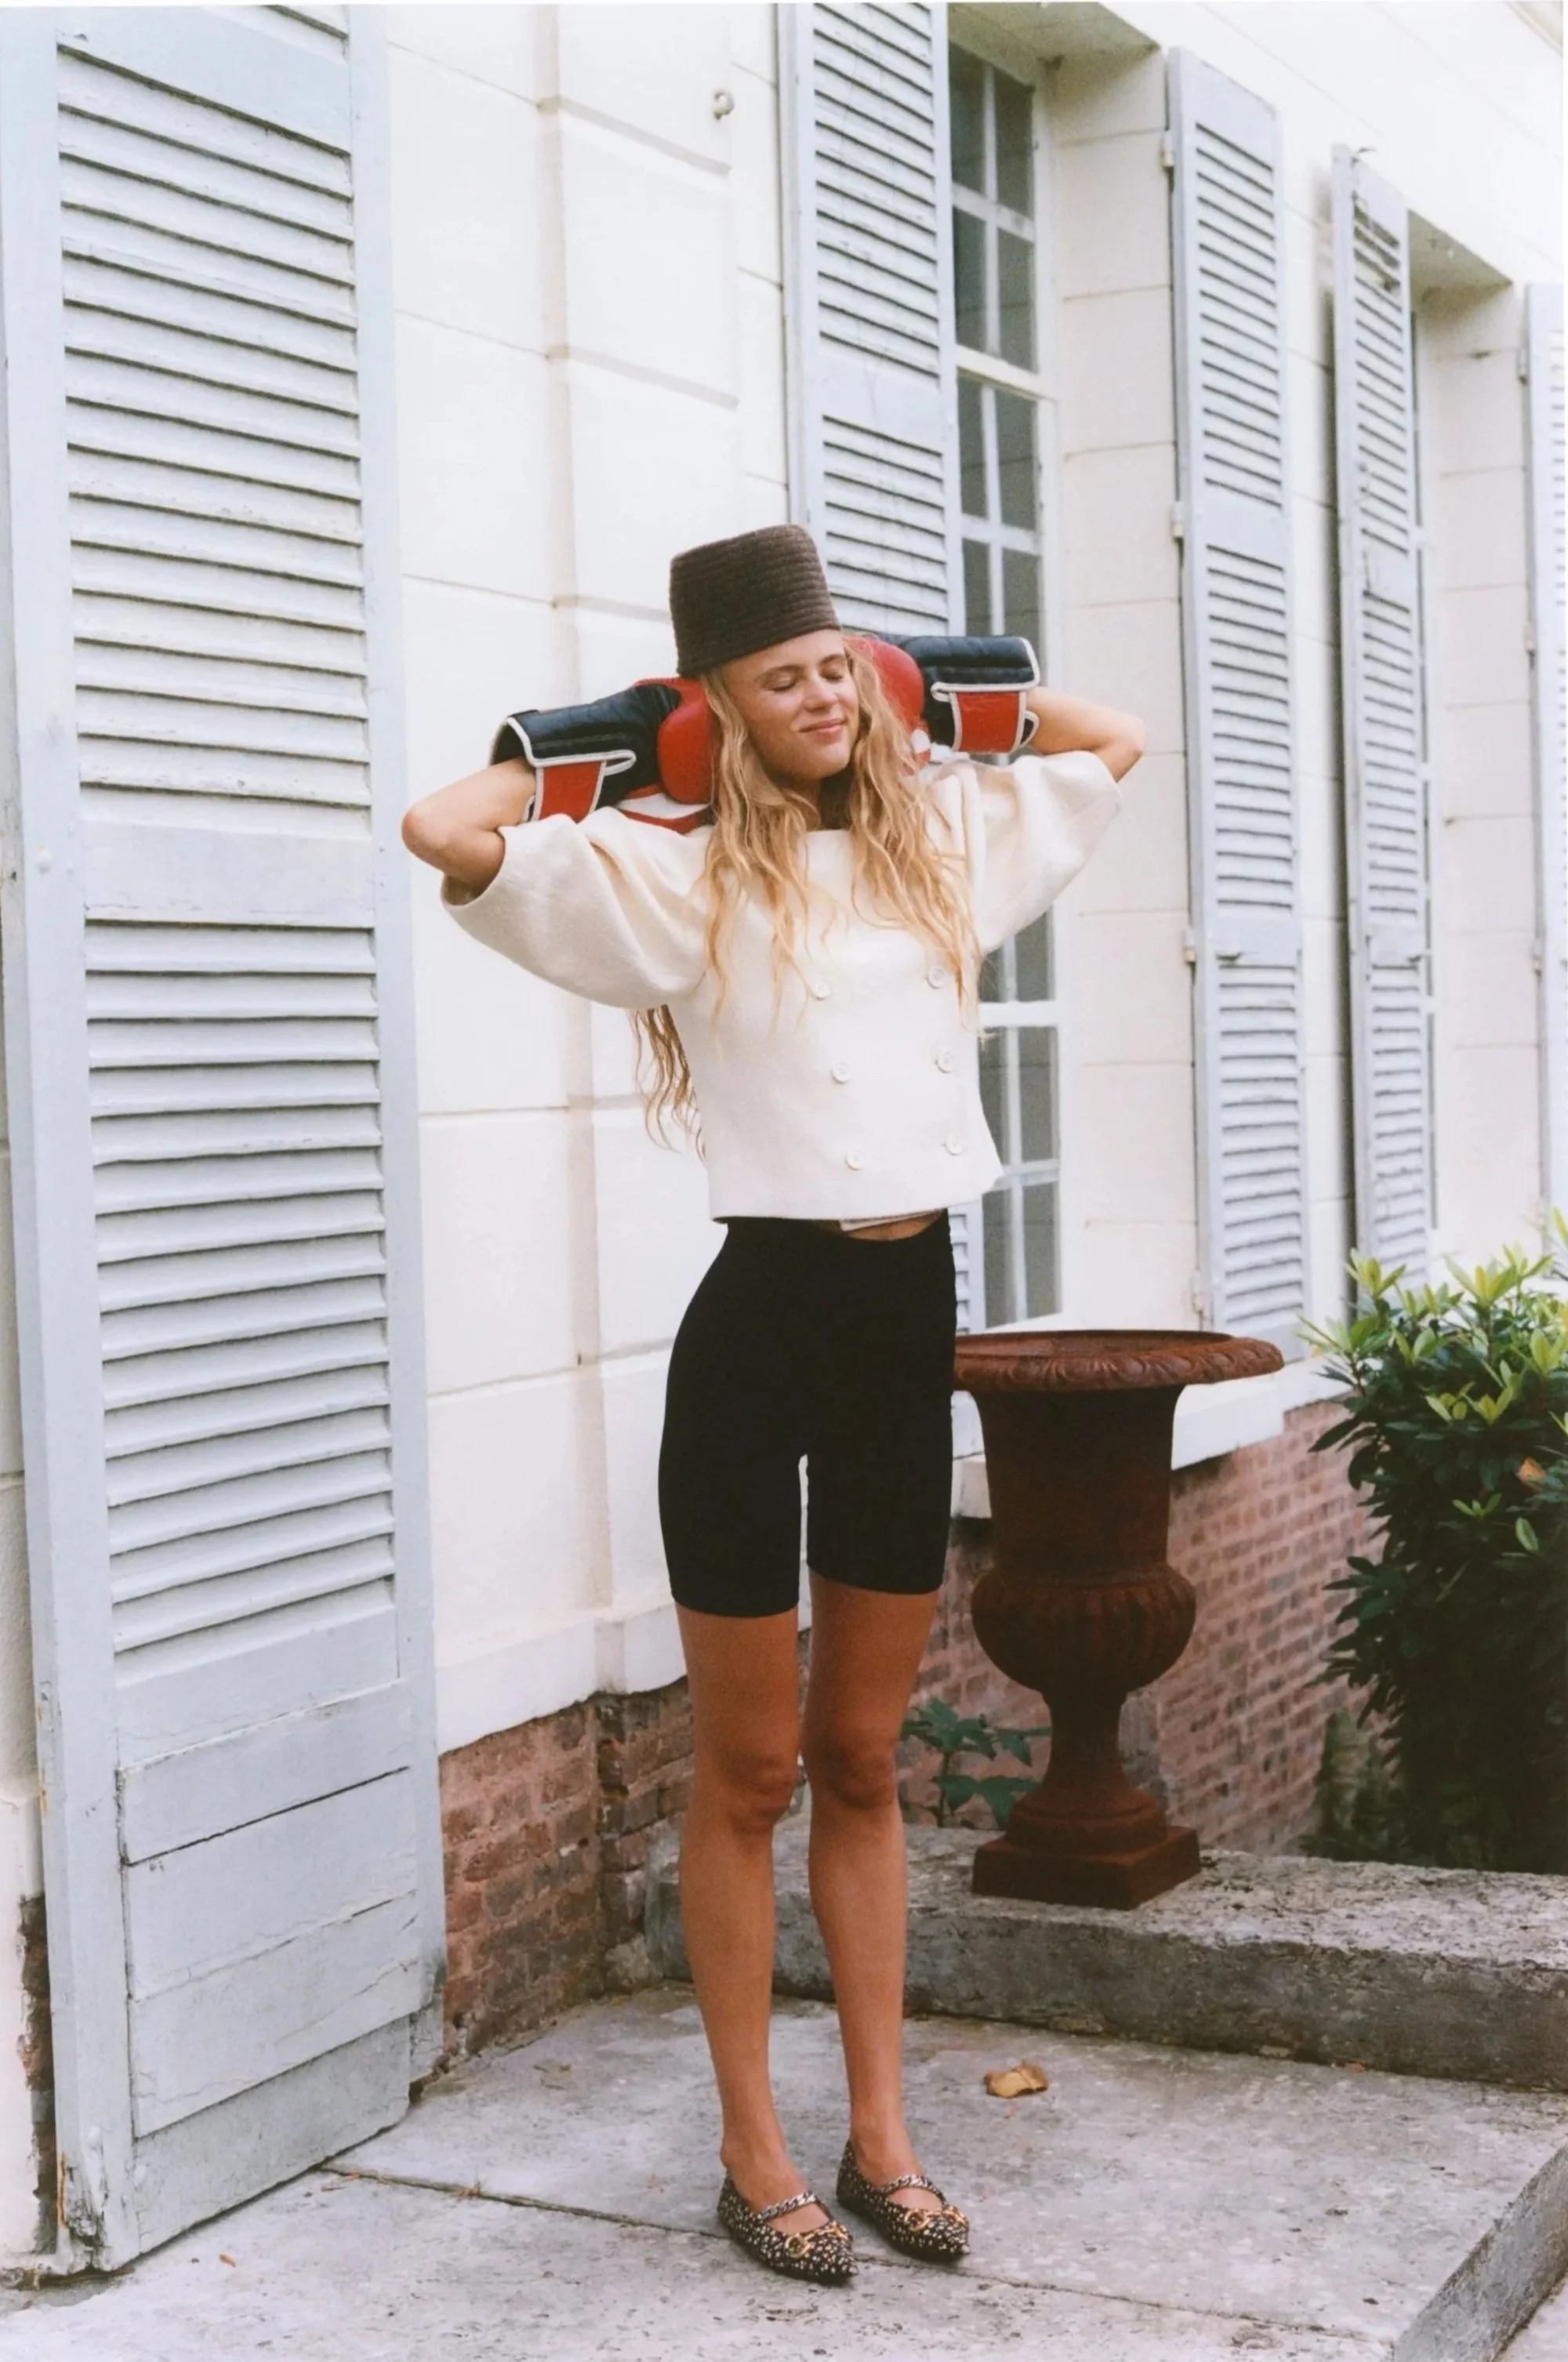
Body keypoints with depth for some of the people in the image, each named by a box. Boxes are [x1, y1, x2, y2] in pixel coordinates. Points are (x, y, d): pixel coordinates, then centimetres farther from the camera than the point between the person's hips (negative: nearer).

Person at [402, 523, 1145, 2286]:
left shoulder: (939, 840, 10)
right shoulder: (673, 875, -6)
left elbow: (1112, 744, 25)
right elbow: (446, 833, -19)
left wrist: (922, 691, 18)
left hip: (911, 1314, 5)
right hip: (765, 1315, -5)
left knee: (863, 1759, 15)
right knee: (749, 1769, 7)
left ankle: (879, 2135, 24)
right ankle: (755, 2158, 19)